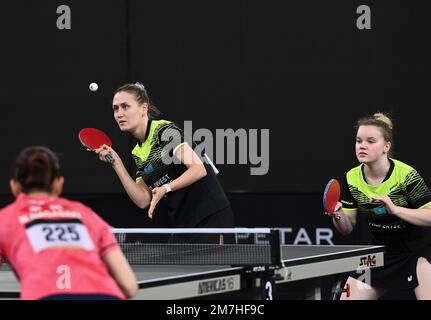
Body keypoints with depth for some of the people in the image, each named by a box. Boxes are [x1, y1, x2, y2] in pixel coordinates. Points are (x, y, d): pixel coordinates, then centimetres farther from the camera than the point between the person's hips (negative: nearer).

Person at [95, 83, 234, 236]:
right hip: (181, 224, 9)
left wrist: (167, 188, -31)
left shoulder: (165, 130, -11)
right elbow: (143, 200, 5)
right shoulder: (137, 153, 14)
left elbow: (199, 169, -21)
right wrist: (117, 164, 2)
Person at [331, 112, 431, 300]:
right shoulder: (352, 179, -6)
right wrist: (338, 215, -21)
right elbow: (347, 228, 1)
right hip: (381, 252, 5)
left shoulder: (406, 175, -21)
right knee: (347, 297, -2)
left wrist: (394, 209, -33)